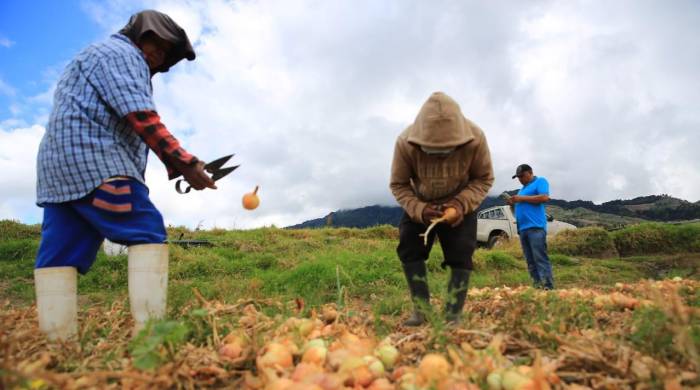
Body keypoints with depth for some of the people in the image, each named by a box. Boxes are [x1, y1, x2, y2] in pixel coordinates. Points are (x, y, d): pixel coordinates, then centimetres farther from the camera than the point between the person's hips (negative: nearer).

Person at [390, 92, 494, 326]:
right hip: (420, 204, 1)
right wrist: (418, 209, -35)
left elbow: (484, 178, -15)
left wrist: (462, 203, -32)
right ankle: (421, 311, -3)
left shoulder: (476, 139, -31)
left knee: (461, 254, -11)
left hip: (460, 204, 0)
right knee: (409, 249, -12)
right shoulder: (405, 143, -32)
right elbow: (398, 184, -18)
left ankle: (453, 317, -1)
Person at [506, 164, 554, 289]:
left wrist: (521, 198, -10)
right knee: (530, 261, 5)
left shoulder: (540, 181, 6)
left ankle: (548, 287, -14)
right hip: (523, 228, 8)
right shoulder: (523, 188, 28)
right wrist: (513, 203, 8)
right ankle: (537, 287, 6)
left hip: (536, 227, -8)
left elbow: (544, 197, -11)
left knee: (540, 258, -14)